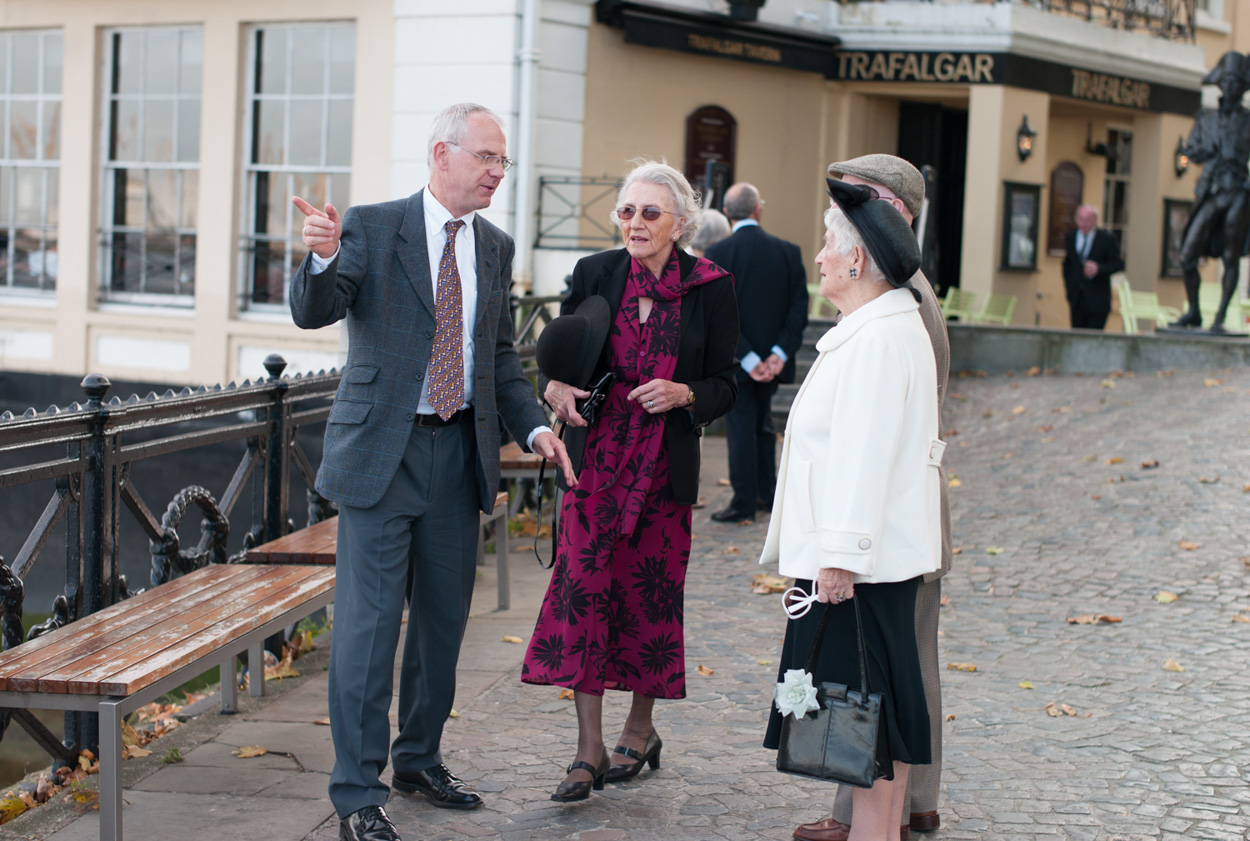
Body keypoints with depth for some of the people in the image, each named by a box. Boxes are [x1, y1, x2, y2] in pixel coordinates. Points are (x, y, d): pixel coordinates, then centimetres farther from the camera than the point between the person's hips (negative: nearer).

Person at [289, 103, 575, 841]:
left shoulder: (495, 247, 11)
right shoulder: (373, 228, -5)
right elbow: (313, 312, -15)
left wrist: (535, 425, 1)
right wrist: (323, 259, -36)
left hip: (460, 450, 6)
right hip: (382, 450, -5)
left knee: (444, 618, 15)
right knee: (370, 623, -4)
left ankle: (421, 759, 32)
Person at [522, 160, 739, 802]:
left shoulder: (710, 288, -2)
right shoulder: (594, 274, 2)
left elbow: (725, 385, 2)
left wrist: (683, 394, -18)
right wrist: (554, 387, -12)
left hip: (665, 466, -1)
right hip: (596, 459, 1)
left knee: (650, 596, 6)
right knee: (582, 590, -8)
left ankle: (639, 729, 27)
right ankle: (589, 749, -2)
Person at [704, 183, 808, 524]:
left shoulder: (717, 254, -10)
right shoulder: (788, 251, 0)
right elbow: (799, 305, -4)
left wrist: (747, 358, -14)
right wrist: (780, 352, -8)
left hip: (736, 358, -4)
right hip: (772, 357, 4)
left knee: (740, 426, 3)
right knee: (763, 423, 19)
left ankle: (744, 502, 4)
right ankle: (767, 493, 26)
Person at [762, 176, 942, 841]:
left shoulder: (875, 341, -19)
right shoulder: (900, 325, 16)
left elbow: (863, 456, -24)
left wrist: (839, 556, -24)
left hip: (859, 560, -11)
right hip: (884, 554, 11)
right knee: (884, 702, 14)